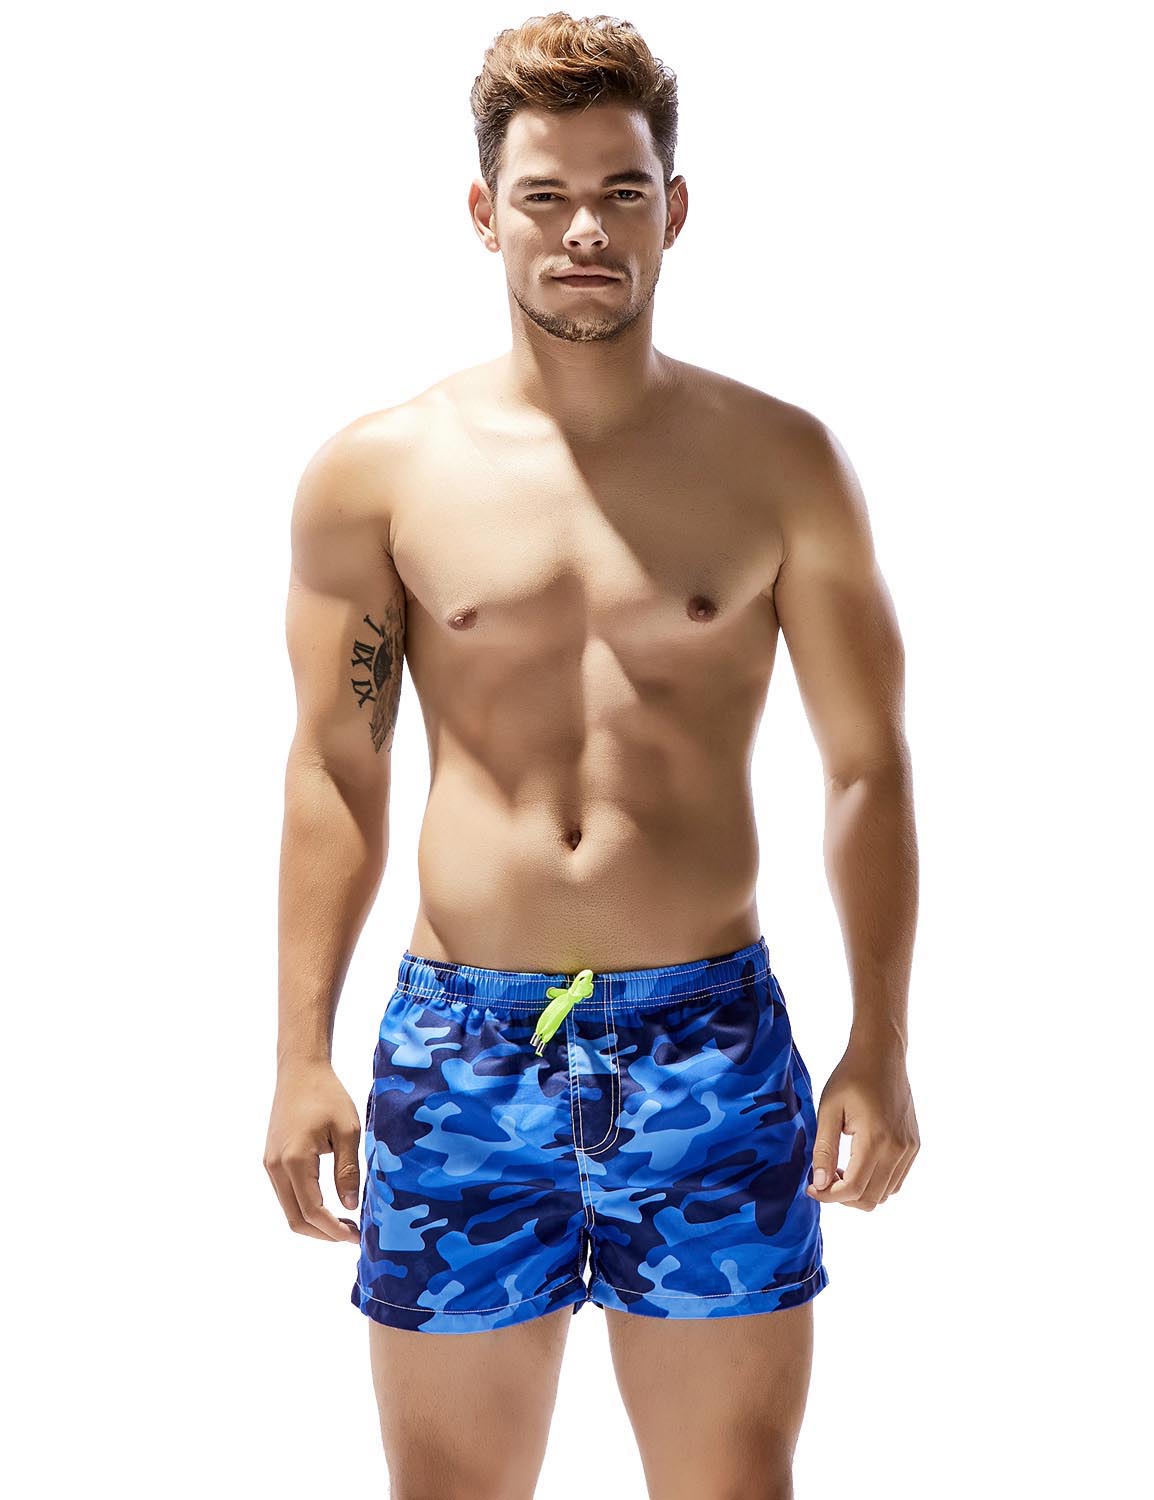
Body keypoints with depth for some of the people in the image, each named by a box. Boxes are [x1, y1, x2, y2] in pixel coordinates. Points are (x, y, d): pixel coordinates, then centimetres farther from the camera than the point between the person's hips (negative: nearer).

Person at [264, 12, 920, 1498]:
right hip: (457, 1042, 1)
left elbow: (868, 764, 4)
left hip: (710, 1040, 0)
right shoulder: (376, 472, 2)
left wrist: (879, 1044, -2)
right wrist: (302, 1051, 0)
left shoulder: (779, 463, 2)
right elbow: (334, 767, 4)